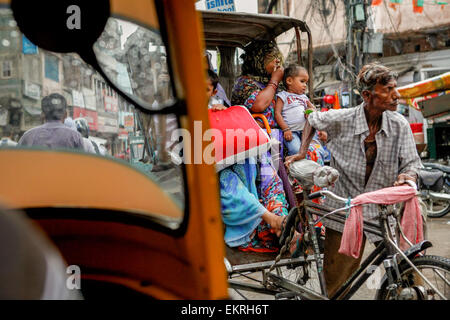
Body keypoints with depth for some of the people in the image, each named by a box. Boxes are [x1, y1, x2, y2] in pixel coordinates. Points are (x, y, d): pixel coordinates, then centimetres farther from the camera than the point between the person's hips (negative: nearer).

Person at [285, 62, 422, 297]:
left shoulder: (399, 125, -7)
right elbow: (313, 119, 9)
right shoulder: (341, 120, -11)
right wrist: (301, 153, 3)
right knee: (336, 282, 9)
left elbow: (411, 163, -4)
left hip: (383, 213, 2)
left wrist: (408, 176, -26)